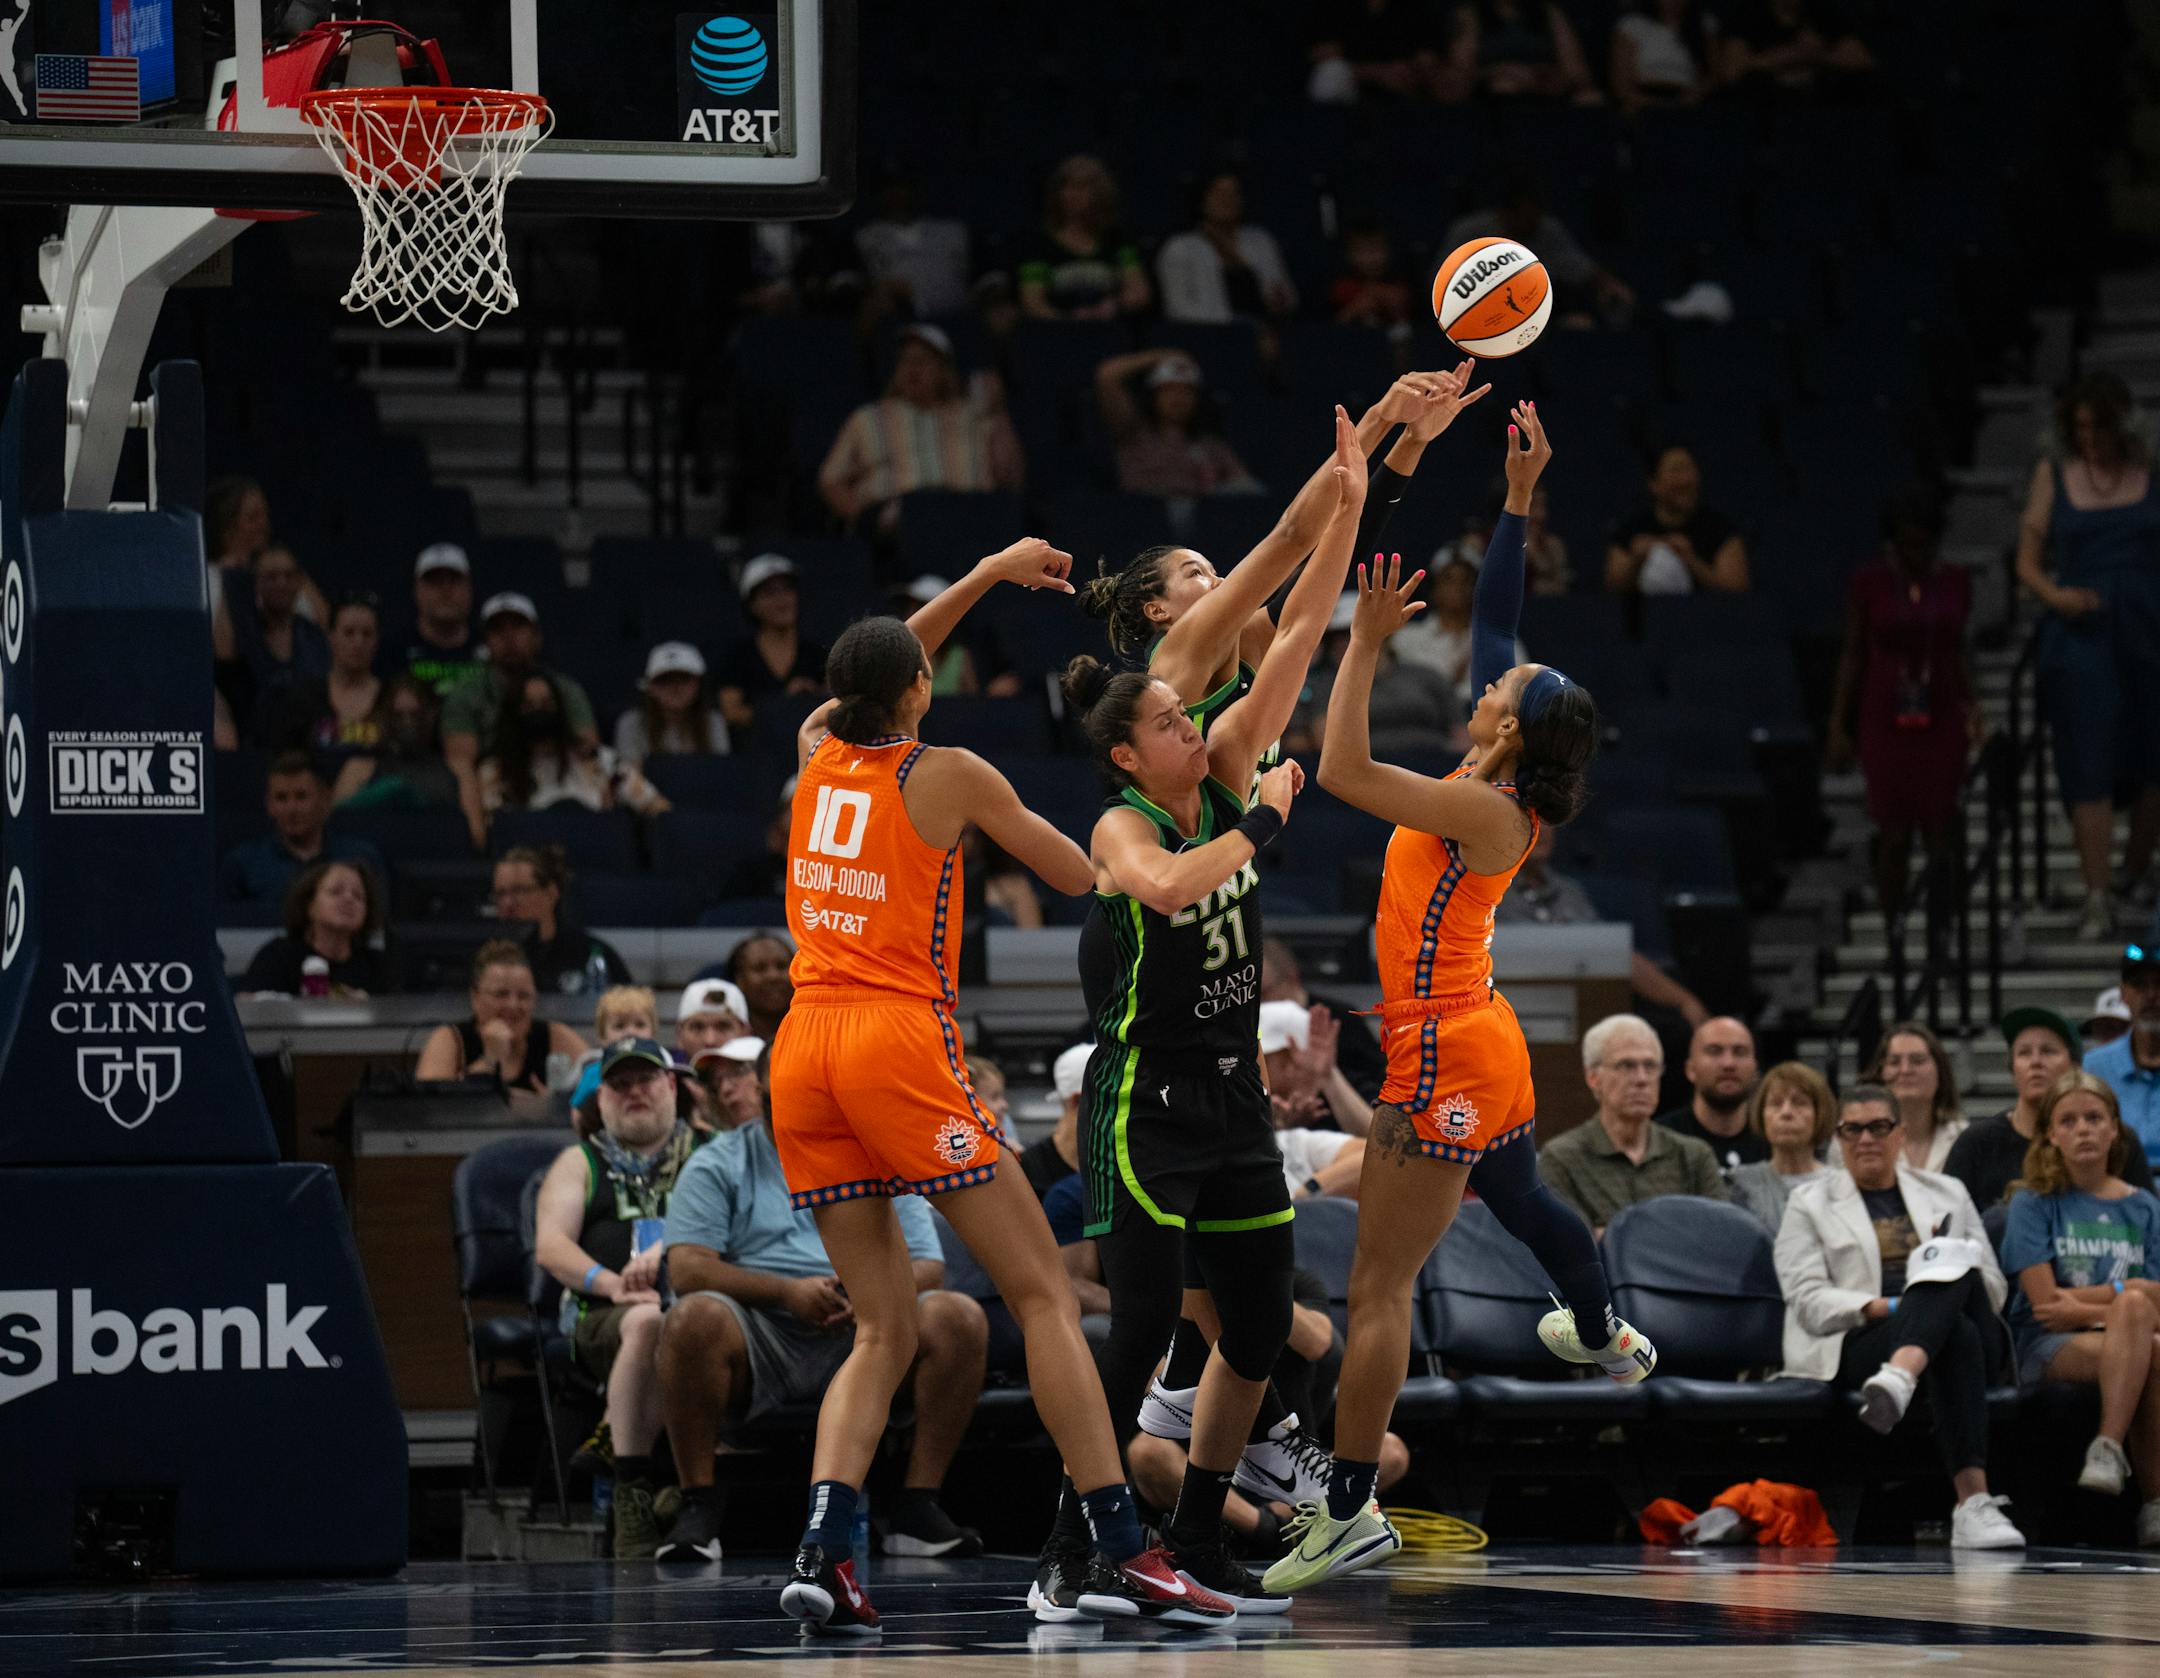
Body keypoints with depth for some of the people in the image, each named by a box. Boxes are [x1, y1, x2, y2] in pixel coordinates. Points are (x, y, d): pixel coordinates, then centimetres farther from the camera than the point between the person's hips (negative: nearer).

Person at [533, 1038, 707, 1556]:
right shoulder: (579, 1163, 24)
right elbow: (550, 1246, 9)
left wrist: (670, 1247, -15)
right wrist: (612, 1284, -11)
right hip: (603, 1319, 0)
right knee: (648, 1322, -37)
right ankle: (632, 1493, -38)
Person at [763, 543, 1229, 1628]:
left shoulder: (817, 754, 12)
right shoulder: (950, 775, -1)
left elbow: (869, 685, 35)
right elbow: (1084, 877, 9)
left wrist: (989, 575, 40)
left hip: (804, 1049, 6)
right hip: (899, 1042, -6)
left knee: (882, 1327, 9)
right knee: (1043, 1294, -4)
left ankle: (822, 1548, -11)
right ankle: (1119, 1554, -12)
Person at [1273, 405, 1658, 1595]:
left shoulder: (1479, 810, -21)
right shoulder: (1501, 794, 2)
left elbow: (1341, 772, -28)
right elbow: (1493, 625, 11)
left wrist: (1368, 641, -24)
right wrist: (1520, 497, 10)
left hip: (1441, 1067, -10)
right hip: (1481, 1050, 10)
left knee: (1379, 1287, -10)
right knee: (1520, 1200, 37)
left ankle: (1351, 1511, -12)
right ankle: (1607, 1341, 62)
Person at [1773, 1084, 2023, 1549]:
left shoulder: (1947, 1194, 27)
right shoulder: (1810, 1203, 17)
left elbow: (1994, 1286, 18)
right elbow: (1808, 1301, 2)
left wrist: (1951, 1266, -7)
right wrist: (1879, 1307, -16)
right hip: (1855, 1345, -3)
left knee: (1954, 1270, -36)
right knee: (1959, 1334, -39)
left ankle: (1897, 1379, -64)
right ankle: (1974, 1502, -60)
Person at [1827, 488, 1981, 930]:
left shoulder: (1954, 582, 6)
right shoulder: (1869, 584, 0)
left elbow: (1959, 652, 15)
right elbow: (1852, 655, 3)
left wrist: (1973, 705, 3)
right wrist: (1838, 725, 1)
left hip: (1942, 723, 1)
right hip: (1886, 723, -1)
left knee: (1941, 831, -5)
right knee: (1894, 835, -3)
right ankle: (1893, 924, 6)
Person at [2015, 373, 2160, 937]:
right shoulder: (2054, 473, 4)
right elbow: (2027, 563, 5)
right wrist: (2055, 595, -15)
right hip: (2081, 632, -1)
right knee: (2088, 764, -7)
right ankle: (2097, 897, -4)